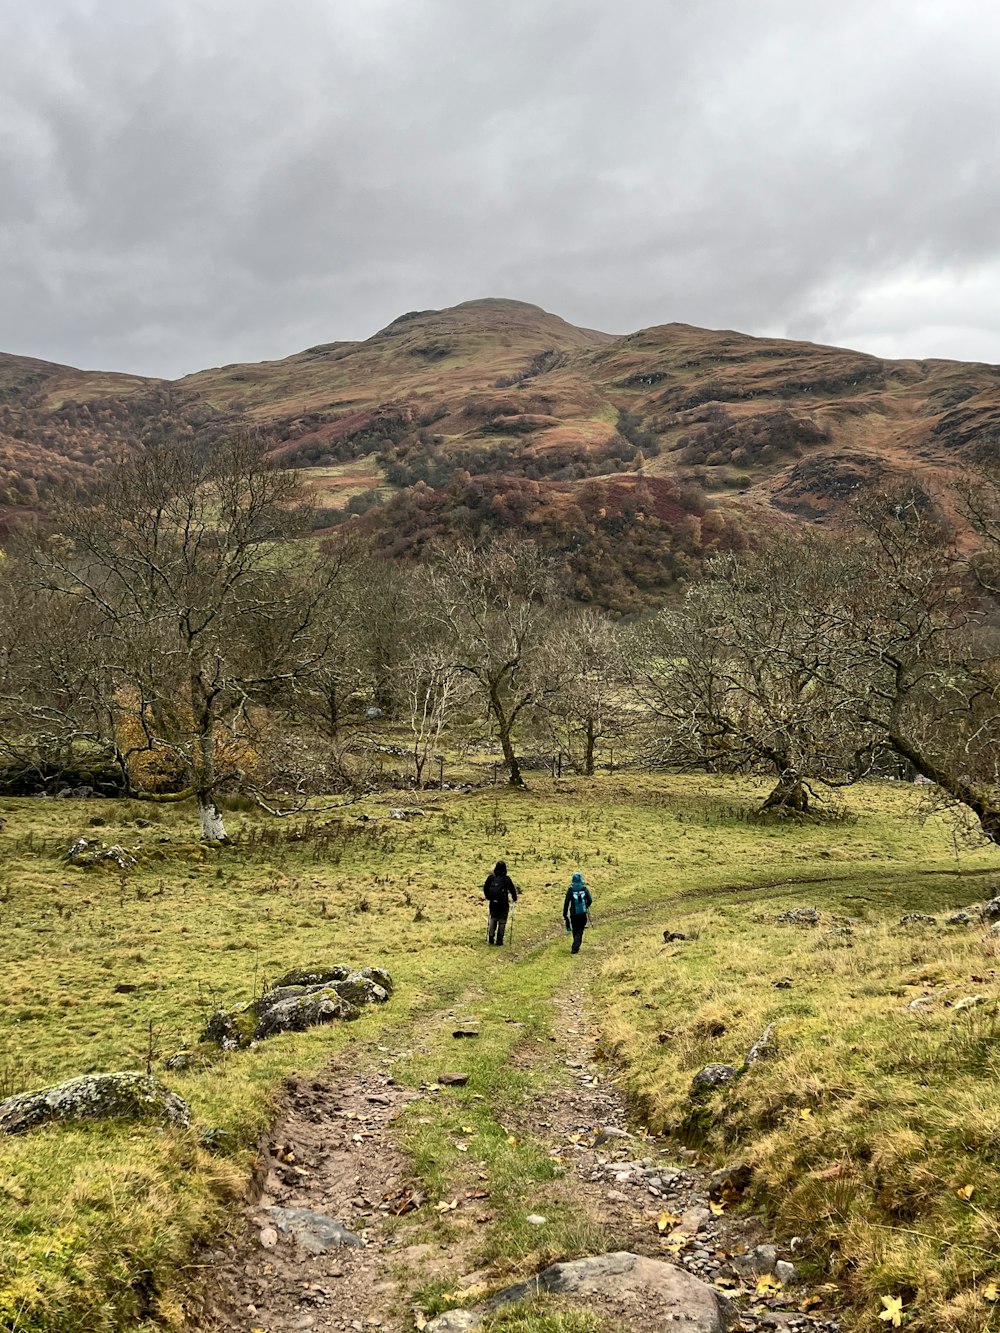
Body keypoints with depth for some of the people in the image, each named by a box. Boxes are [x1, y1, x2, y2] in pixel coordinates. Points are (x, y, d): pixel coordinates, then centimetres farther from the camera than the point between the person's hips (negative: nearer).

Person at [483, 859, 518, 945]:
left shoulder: (490, 877, 0)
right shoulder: (506, 879, -11)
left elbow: (485, 888, 9)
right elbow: (512, 889, -8)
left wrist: (488, 897, 25)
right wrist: (514, 898, 10)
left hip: (493, 903, 3)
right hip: (503, 904, -3)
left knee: (493, 920, 19)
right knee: (502, 922, 7)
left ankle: (490, 938, 12)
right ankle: (499, 940, 6)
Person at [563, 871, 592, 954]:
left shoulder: (570, 889, -7)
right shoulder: (585, 889, -4)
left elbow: (566, 902, -8)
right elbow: (590, 900, -3)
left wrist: (565, 914, -1)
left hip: (573, 914, 0)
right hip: (583, 913, 0)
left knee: (575, 931, 17)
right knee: (580, 931, 4)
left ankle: (576, 946, 29)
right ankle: (575, 948, -10)